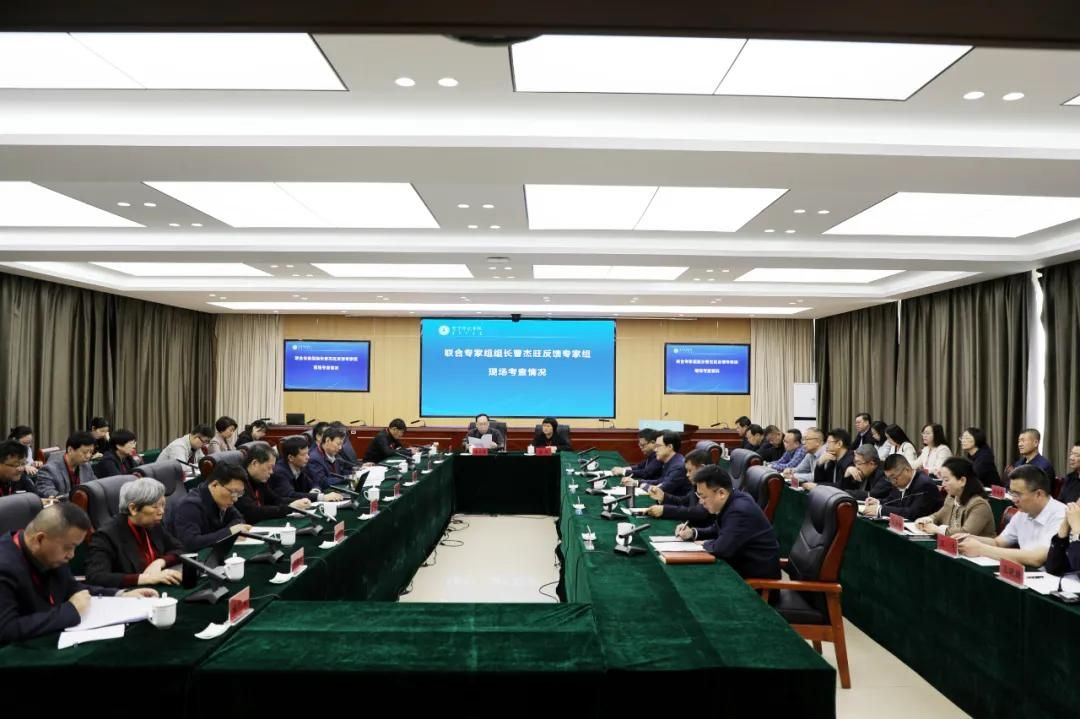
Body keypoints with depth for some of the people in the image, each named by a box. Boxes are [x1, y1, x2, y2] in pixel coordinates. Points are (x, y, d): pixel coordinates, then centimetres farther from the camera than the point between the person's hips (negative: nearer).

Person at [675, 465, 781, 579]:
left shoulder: (740, 510, -28)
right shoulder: (731, 502, 1)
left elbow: (721, 548, -31)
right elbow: (717, 531, 15)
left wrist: (705, 544, -11)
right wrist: (693, 533, -1)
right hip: (745, 562, 8)